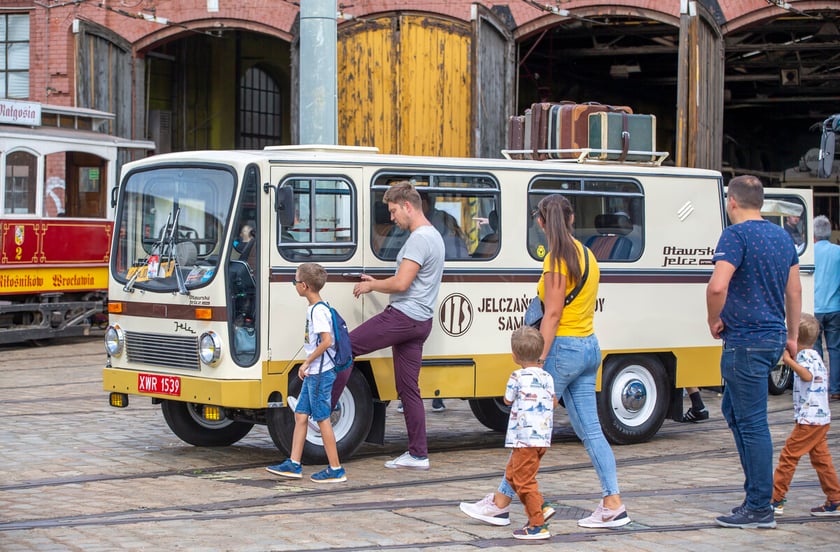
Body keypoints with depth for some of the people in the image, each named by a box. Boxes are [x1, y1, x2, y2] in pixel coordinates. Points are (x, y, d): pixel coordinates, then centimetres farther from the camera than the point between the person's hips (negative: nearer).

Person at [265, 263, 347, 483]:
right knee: (300, 415, 11)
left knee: (322, 419, -4)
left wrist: (307, 362, -18)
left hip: (320, 374, -10)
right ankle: (293, 464, 15)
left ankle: (336, 470, 1)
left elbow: (327, 341, -26)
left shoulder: (318, 311, -17)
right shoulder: (314, 309, 13)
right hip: (314, 373, 10)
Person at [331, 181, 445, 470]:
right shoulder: (433, 236, 19)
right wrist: (378, 283, 17)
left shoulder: (419, 238, -14)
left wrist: (371, 285, -5)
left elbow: (401, 283, -21)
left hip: (402, 316, -10)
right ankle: (418, 454, 10)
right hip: (420, 321, 10)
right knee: (408, 387, 10)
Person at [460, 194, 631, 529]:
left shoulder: (557, 257, -13)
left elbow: (553, 314, -18)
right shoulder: (587, 255, 12)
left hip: (564, 347, -8)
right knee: (590, 429, 9)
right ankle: (613, 506, 5)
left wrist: (538, 361, -18)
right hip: (589, 347, 9)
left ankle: (500, 503, 6)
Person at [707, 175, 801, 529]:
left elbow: (717, 286, -26)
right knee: (733, 410, 20)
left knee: (752, 422, -4)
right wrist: (792, 336, 25)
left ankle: (760, 509, 0)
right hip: (772, 338, 9)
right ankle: (756, 492, 23)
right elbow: (794, 291, 18)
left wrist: (714, 321, -10)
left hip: (745, 341, -9)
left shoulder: (737, 235, -14)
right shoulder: (782, 237, 12)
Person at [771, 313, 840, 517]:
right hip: (821, 418, 10)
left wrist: (789, 360, -33)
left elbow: (807, 376, -32)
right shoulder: (815, 356, 16)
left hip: (809, 419, -10)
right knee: (821, 458, 12)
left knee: (788, 455, -5)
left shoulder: (805, 355, -13)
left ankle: (776, 500, -3)